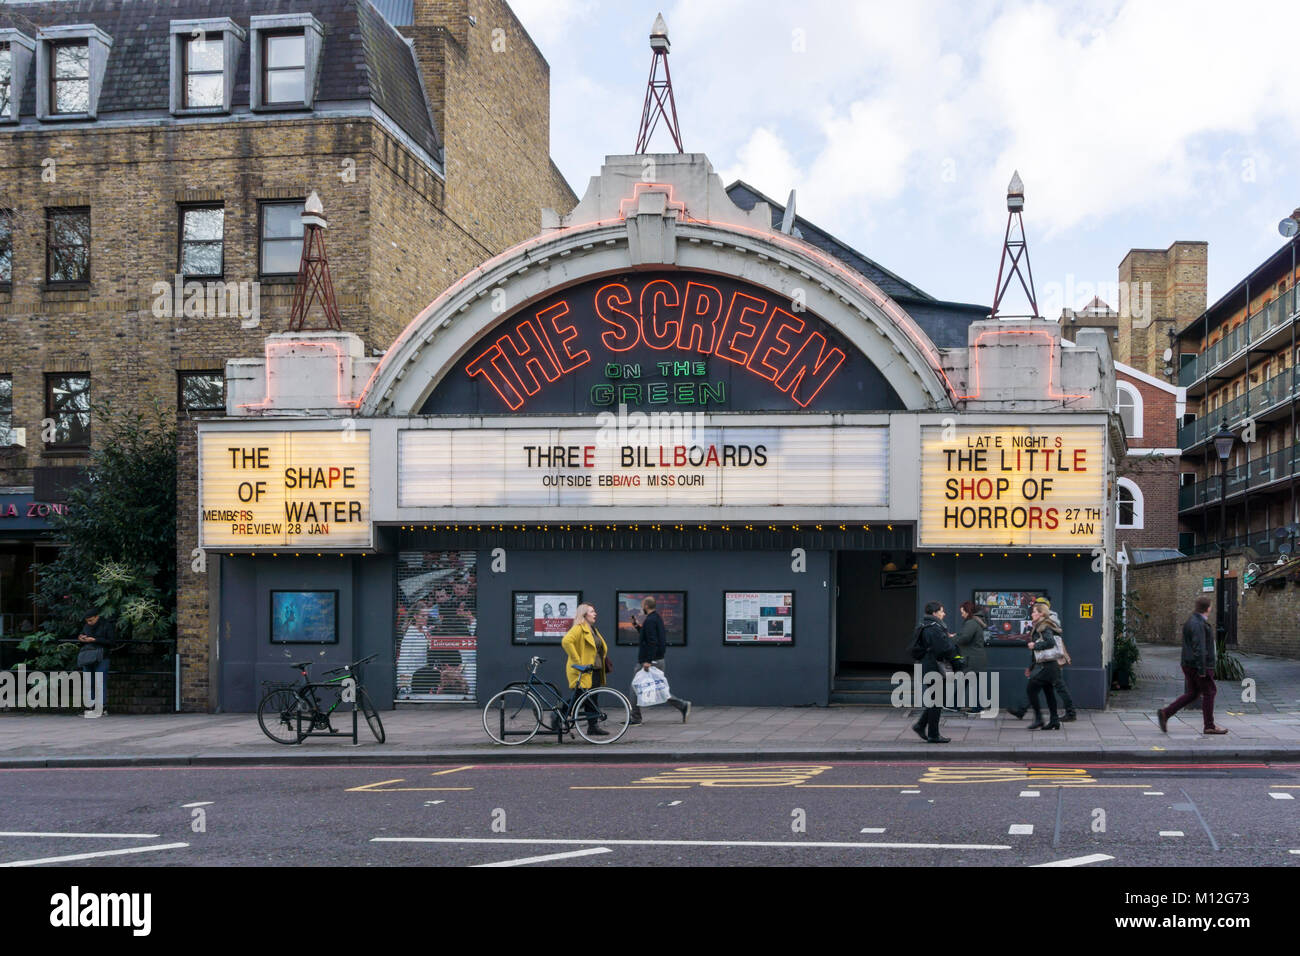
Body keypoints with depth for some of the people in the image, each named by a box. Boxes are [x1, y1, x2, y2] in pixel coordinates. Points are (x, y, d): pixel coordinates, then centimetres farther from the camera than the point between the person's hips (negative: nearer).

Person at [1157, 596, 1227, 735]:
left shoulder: (1192, 621, 14)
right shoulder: (1198, 624, -18)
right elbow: (1199, 648, -23)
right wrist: (1202, 670, -23)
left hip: (1189, 665, 10)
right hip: (1200, 665, -10)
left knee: (1191, 694, 11)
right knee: (1209, 692, 1)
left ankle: (1165, 713, 3)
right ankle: (1209, 726, 7)